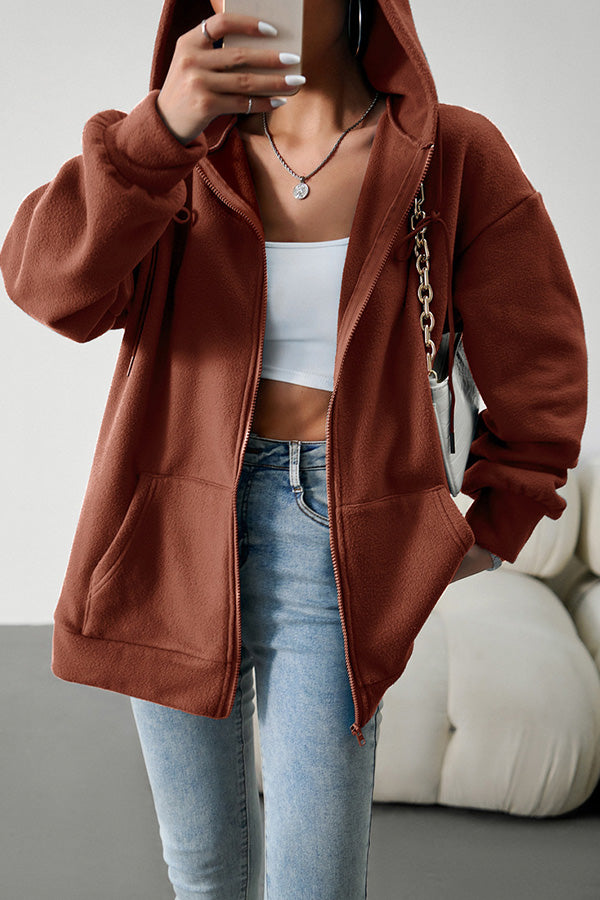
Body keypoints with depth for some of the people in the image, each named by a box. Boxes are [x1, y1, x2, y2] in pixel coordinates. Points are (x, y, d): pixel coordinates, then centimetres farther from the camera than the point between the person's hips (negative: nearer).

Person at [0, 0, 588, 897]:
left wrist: (499, 522, 13)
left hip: (329, 538, -2)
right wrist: (161, 128, -32)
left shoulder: (451, 155, -4)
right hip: (174, 536, 3)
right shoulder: (189, 150, 2)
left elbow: (538, 362, 6)